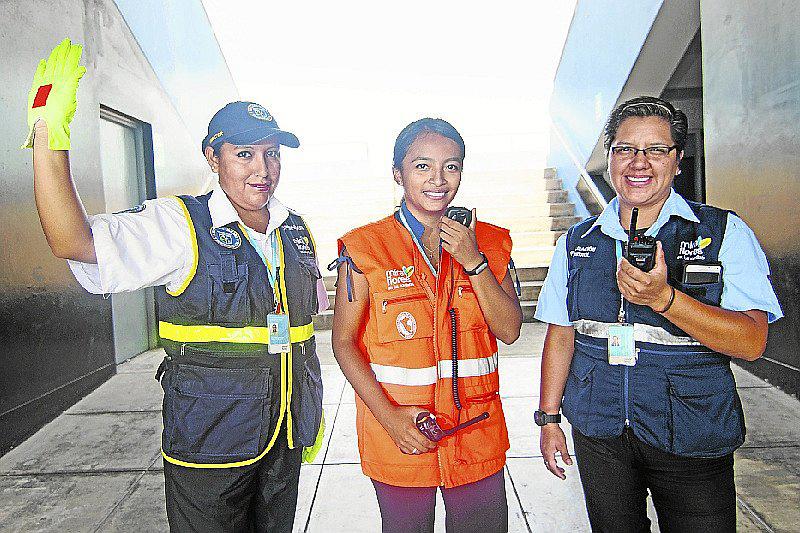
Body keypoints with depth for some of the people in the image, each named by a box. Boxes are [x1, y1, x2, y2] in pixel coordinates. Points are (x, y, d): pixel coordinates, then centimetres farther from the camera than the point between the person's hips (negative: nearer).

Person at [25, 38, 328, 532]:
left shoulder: (297, 230, 5)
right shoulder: (179, 225, -10)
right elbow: (74, 242, -25)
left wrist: (314, 415, 15)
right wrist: (50, 135, -33)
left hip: (286, 440, 5)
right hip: (207, 443, -5)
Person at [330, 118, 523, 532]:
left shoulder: (489, 242, 2)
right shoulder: (364, 248, -7)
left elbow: (509, 331, -3)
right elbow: (344, 341, -5)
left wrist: (473, 261, -15)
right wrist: (390, 417, -16)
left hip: (477, 434, 3)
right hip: (397, 438, -2)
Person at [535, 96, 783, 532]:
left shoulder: (725, 233, -5)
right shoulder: (576, 242, 4)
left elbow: (751, 342, -14)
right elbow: (561, 334, 7)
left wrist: (662, 298, -28)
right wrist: (548, 418, 4)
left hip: (691, 443, -2)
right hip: (599, 436, 3)